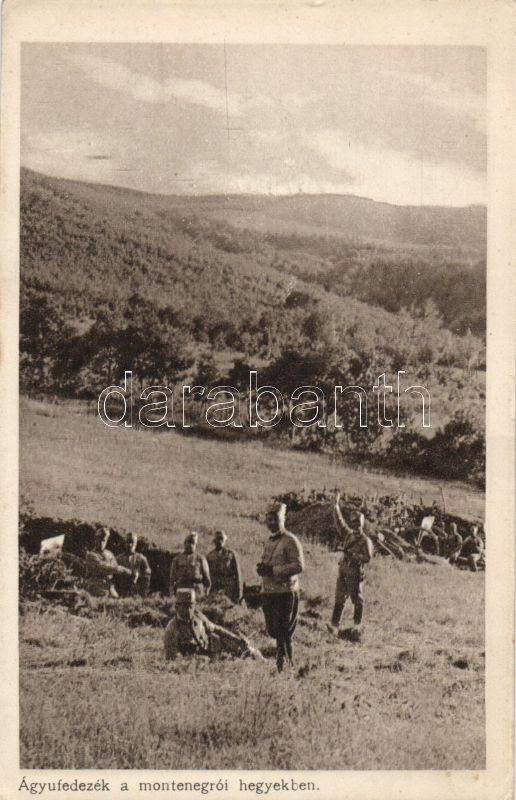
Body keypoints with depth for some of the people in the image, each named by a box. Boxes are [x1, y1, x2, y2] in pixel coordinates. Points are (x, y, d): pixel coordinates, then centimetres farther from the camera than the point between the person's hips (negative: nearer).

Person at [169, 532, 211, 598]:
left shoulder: (200, 559, 9)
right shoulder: (177, 559, 14)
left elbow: (206, 578, 9)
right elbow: (172, 578, 13)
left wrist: (206, 595, 3)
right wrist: (172, 594, 4)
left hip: (196, 592, -1)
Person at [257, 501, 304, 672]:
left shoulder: (290, 540, -9)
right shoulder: (269, 541, 16)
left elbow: (298, 566, -18)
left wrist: (273, 570, -20)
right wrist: (261, 567, 4)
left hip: (285, 592, -8)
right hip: (268, 592, 8)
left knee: (283, 632, -4)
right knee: (272, 630, 12)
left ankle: (284, 664, 6)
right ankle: (285, 655, 28)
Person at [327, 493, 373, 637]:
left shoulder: (365, 540, -9)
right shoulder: (348, 535, 9)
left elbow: (367, 557, -18)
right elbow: (340, 522, 16)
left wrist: (351, 554, -21)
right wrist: (337, 506, 15)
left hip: (355, 574, -6)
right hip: (343, 571, 6)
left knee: (357, 600, 4)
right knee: (339, 599, 6)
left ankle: (357, 626, 11)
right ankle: (334, 625, 7)